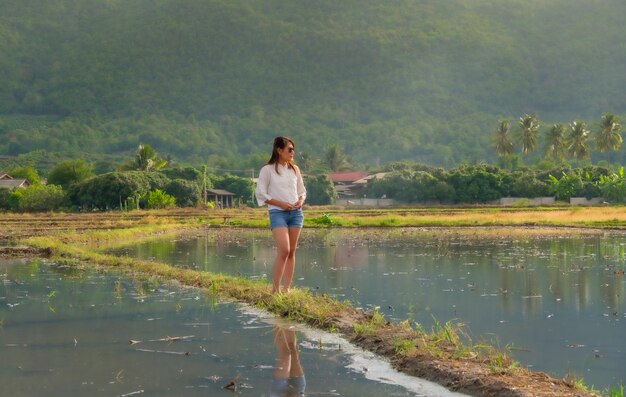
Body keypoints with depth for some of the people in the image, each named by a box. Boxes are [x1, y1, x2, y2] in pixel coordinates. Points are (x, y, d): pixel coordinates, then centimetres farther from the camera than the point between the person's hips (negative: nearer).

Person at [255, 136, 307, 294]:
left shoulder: (294, 169, 14)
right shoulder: (268, 170, -2)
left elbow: (302, 190, 21)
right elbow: (261, 194, -4)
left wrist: (301, 201, -1)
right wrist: (281, 203, -13)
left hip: (296, 212, 6)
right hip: (277, 213, -5)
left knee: (292, 252, 4)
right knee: (284, 250, -18)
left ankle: (287, 288, 8)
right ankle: (275, 289, -11)